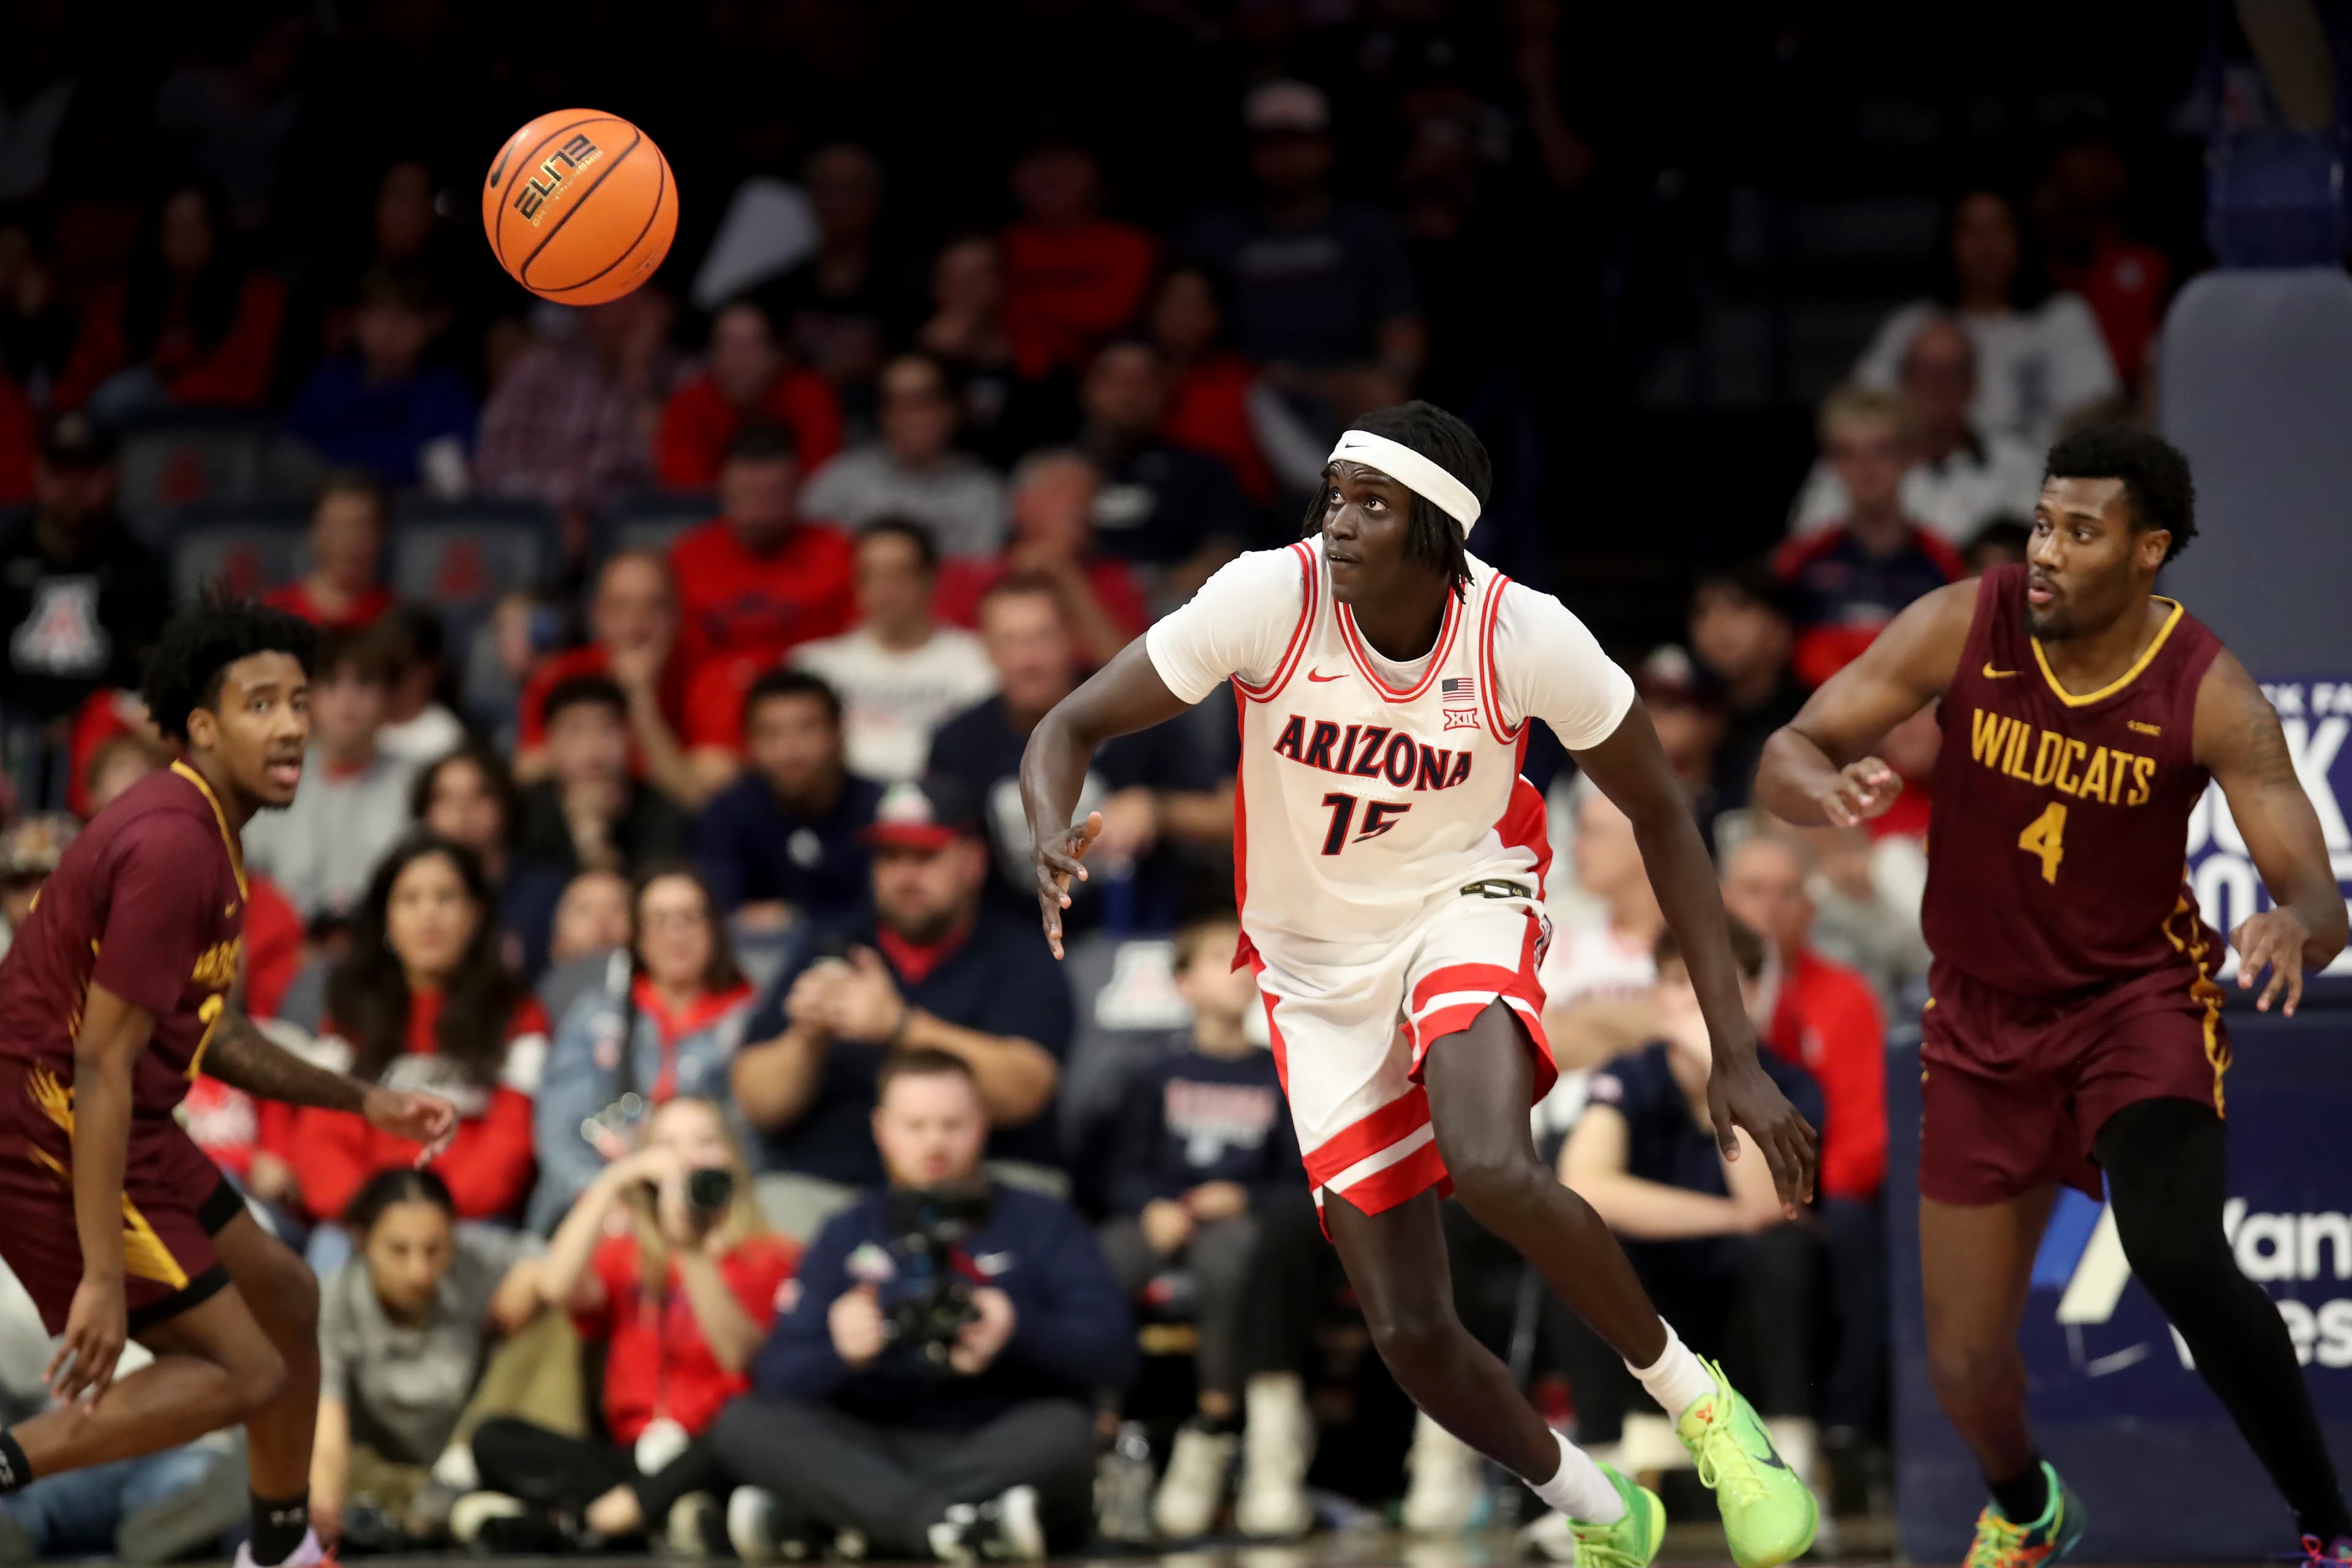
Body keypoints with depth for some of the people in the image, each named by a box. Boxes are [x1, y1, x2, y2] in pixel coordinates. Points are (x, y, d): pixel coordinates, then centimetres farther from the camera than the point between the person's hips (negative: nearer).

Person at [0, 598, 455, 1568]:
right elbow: (101, 1067, -26)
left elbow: (206, 1032, 22)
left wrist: (363, 1103, 20)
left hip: (129, 1131, 10)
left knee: (285, 1300, 22)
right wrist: (103, 1277, -27)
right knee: (242, 1373, -8)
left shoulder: (201, 832, 10)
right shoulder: (172, 848, -23)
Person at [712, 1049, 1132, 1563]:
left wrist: (1020, 1332, -21)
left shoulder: (1044, 1224, 13)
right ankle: (950, 1523, -45)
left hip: (1006, 1457, -1)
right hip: (879, 1457, 2)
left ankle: (791, 1515, -38)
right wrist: (842, 1354, -18)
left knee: (1062, 1429, -35)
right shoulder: (846, 1237, 17)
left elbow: (1114, 1352, -1)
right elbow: (776, 1376, 5)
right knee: (742, 1423, -22)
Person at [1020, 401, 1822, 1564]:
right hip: (1317, 968, 2)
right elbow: (1069, 730, -16)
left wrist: (1735, 1054, -10)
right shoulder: (1273, 597, -22)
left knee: (1496, 1173, -35)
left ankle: (1696, 1401, -8)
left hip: (1464, 908, -2)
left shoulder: (1526, 639, -21)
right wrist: (1056, 843, -41)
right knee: (1410, 1333, -2)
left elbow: (1660, 815, -7)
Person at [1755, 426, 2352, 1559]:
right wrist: (1828, 789, -38)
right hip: (1983, 1015, 3)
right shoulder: (1964, 627, -16)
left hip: (2142, 995, -3)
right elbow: (1783, 760, -13)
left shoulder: (2208, 694, -20)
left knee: (2178, 1257, -31)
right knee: (1965, 1361, 5)